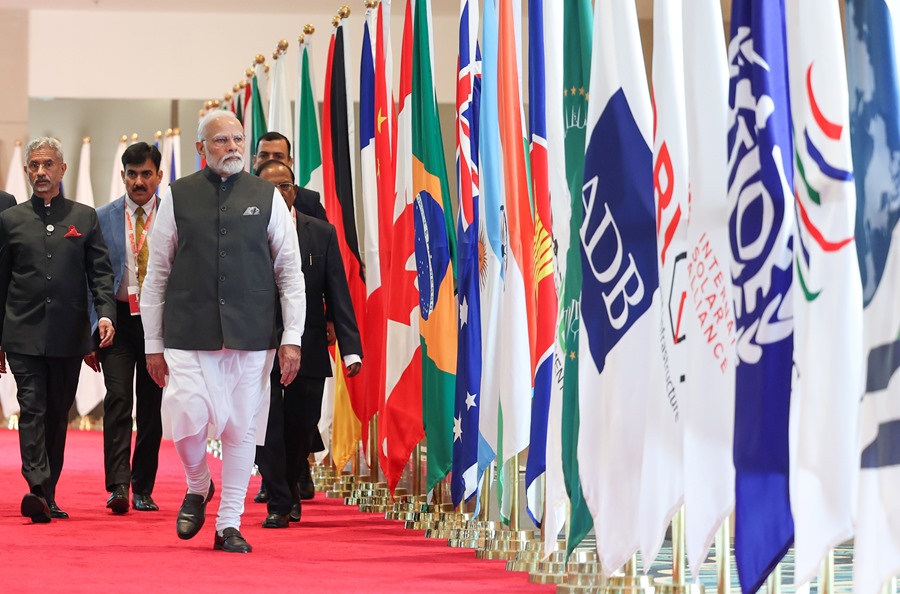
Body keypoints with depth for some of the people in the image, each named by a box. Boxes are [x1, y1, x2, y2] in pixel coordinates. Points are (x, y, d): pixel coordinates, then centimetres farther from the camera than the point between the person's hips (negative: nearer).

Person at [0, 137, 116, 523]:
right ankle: (38, 489, -22)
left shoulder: (85, 218, 10)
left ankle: (48, 495, 12)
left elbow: (101, 272, 6)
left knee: (58, 415, 6)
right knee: (32, 410, -11)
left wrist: (106, 313, -12)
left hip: (68, 335, 1)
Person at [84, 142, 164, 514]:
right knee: (118, 399, -14)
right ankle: (118, 487, -19)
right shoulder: (102, 218, 5)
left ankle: (143, 490, 15)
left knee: (152, 407, 6)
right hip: (118, 319, -1)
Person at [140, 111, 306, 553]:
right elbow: (157, 275, 7)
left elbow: (290, 272, 7)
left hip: (250, 335, 1)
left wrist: (292, 338, 0)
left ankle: (229, 525, 14)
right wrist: (153, 343, 4)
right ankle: (198, 487, 19)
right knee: (186, 418, -13)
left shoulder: (267, 197, 6)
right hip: (188, 334, -1)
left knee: (242, 428, 2)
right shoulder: (177, 198, 5)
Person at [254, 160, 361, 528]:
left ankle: (290, 487, 32)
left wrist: (350, 349, -7)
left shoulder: (322, 234, 4)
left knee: (302, 427, 8)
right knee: (268, 428, -4)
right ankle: (278, 504, 5)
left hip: (308, 349, 2)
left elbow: (338, 295, 1)